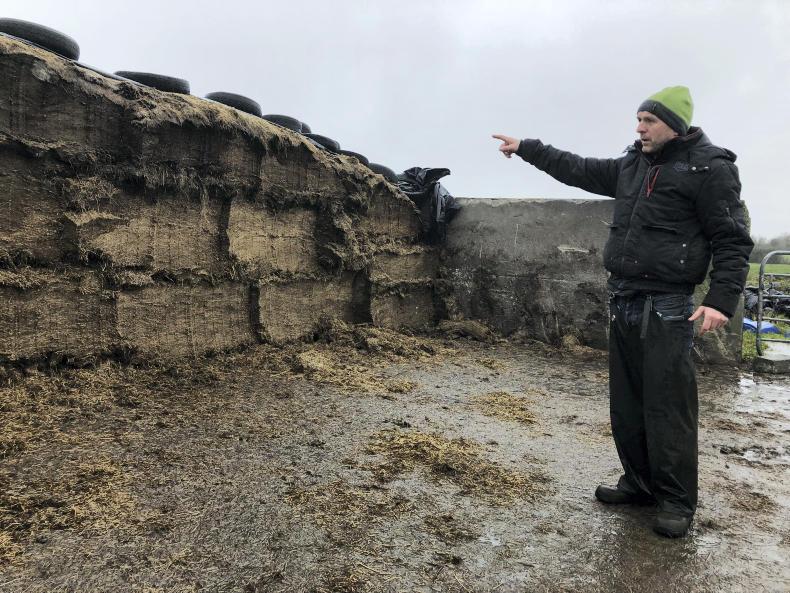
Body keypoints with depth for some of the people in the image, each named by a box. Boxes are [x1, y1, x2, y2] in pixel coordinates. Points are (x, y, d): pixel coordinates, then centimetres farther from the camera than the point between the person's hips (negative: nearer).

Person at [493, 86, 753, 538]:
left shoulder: (711, 169, -6)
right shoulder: (631, 166, 13)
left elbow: (733, 242, -9)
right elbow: (577, 169, 23)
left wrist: (722, 300, -20)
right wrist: (526, 148, 23)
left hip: (667, 308, -7)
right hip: (623, 302, 7)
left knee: (667, 409, -3)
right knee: (626, 403, 13)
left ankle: (677, 503, 12)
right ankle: (640, 484, 28)